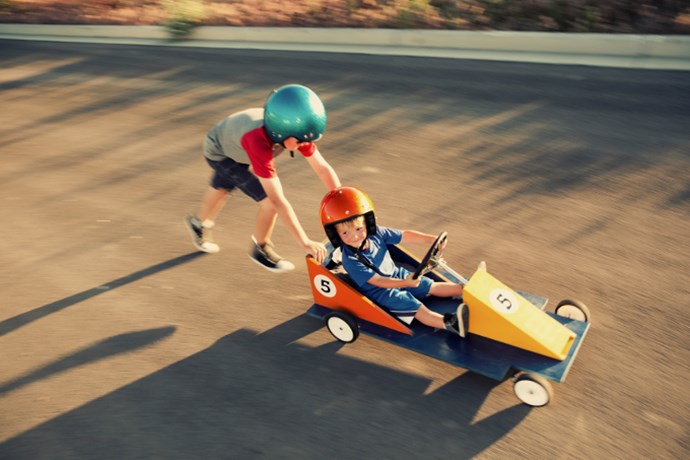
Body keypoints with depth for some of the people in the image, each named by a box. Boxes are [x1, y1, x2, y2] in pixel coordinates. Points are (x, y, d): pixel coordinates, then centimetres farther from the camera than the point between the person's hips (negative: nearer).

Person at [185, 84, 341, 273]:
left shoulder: (296, 131, -31)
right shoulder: (259, 142, -47)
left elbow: (323, 168, -26)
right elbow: (277, 200, -49)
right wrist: (306, 243, -48)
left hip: (235, 141, 7)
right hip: (220, 152, -6)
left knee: (221, 189, 30)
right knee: (269, 201, -17)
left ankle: (199, 223, 60)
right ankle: (261, 249, 9)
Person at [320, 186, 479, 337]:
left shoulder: (376, 233, -13)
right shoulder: (350, 259, -28)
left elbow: (405, 236, -8)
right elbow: (377, 281, -26)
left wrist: (430, 239, -18)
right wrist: (405, 283, -35)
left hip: (397, 275, 6)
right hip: (380, 292, -6)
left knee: (432, 286, 5)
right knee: (418, 308, -21)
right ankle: (450, 323, -33)